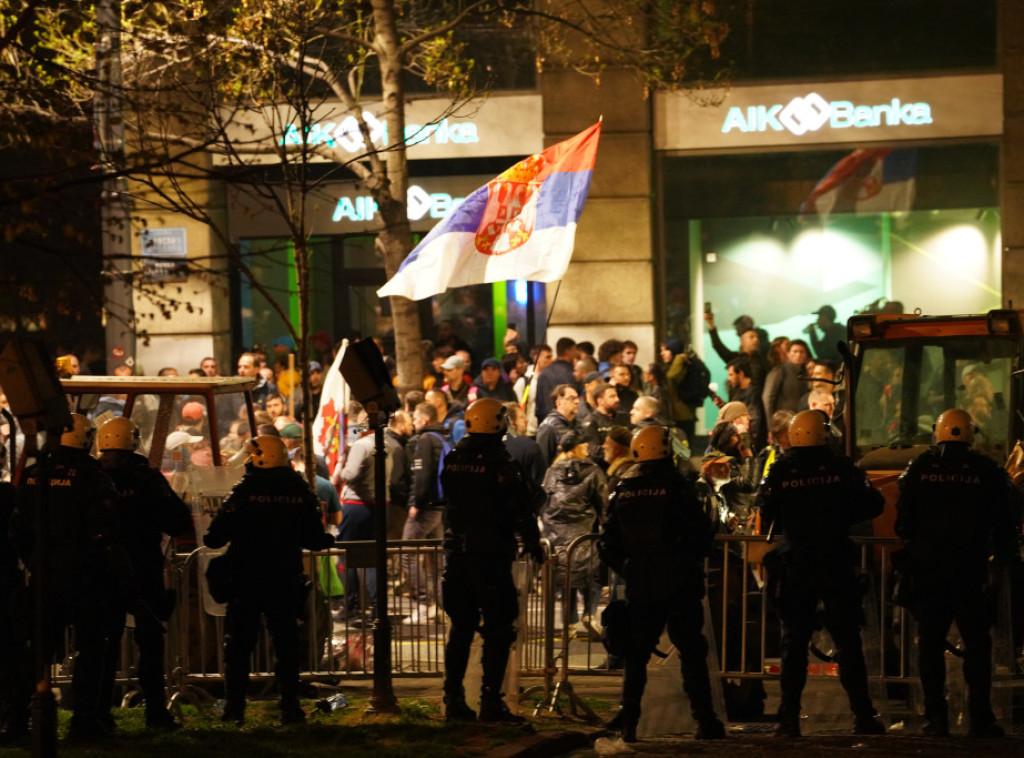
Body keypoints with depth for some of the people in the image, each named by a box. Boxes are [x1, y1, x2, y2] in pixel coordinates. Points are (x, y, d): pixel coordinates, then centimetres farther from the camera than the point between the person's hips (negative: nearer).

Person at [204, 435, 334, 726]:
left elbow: (217, 534, -11)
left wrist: (211, 538, 12)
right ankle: (290, 707, 4)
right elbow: (314, 538, 5)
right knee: (286, 642, 7)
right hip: (286, 579, 2)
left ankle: (234, 707, 1)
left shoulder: (245, 490, -9)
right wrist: (327, 540, 27)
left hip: (247, 578, -2)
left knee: (239, 643, 5)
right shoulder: (300, 491, 1)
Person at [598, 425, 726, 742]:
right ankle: (705, 720, -4)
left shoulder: (622, 491, 5)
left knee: (636, 653, 12)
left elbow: (608, 543, 8)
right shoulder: (676, 486, -8)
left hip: (638, 584, 4)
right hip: (678, 585, -4)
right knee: (691, 651, 0)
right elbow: (701, 534, -8)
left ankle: (628, 719, 7)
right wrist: (691, 560, 10)